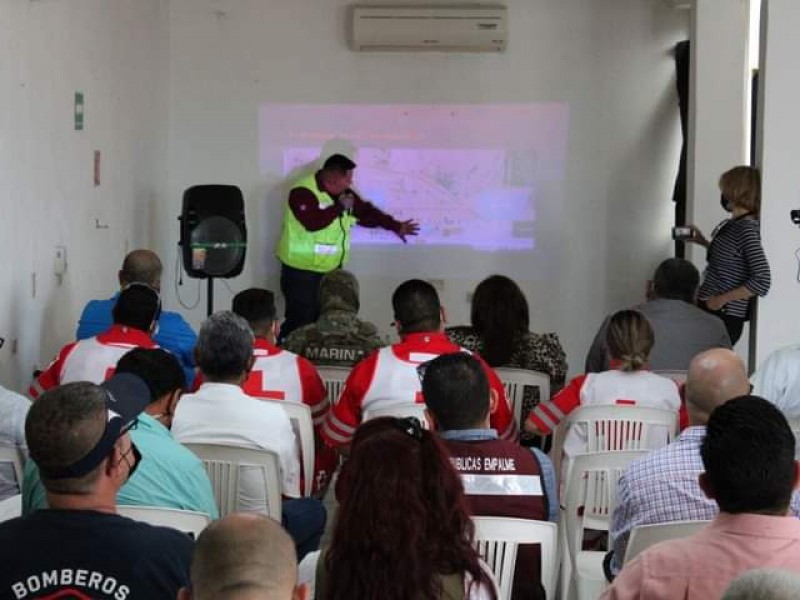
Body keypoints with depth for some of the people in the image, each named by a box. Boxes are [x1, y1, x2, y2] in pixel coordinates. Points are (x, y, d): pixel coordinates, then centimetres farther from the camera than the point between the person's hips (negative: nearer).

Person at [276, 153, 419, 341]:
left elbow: (365, 212, 16)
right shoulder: (303, 192, -19)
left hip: (331, 269, 8)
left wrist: (395, 226, 10)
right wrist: (340, 207, -22)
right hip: (302, 270, -8)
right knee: (301, 320, -9)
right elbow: (312, 222, -32)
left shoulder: (344, 193, 7)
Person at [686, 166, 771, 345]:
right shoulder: (731, 224, 8)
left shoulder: (747, 229, -17)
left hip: (725, 316, -8)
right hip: (709, 310, 8)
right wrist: (704, 242, 16)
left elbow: (761, 282, -23)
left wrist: (721, 299, -17)